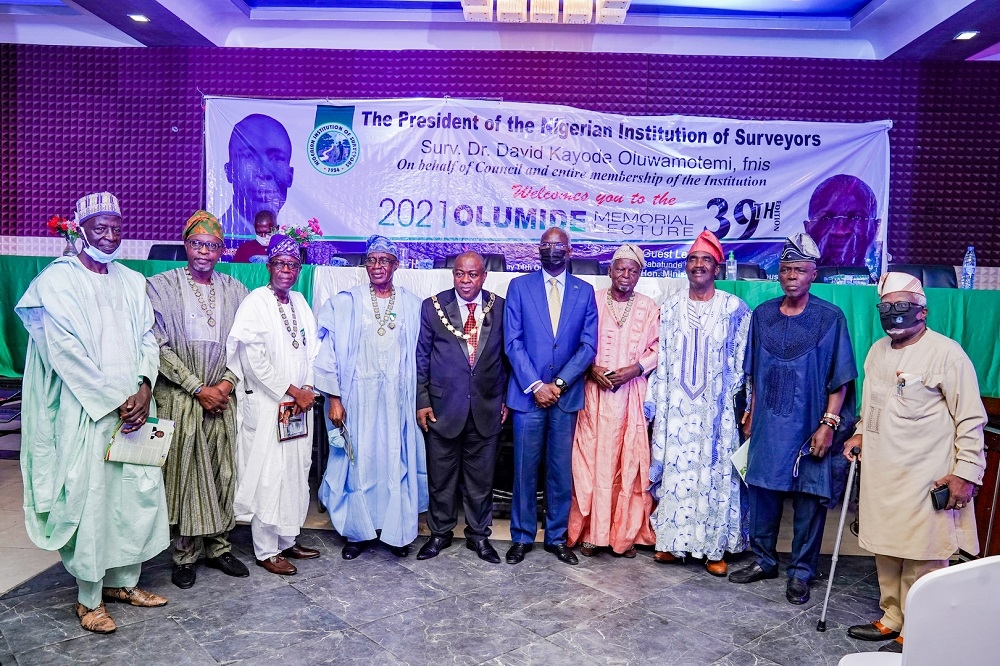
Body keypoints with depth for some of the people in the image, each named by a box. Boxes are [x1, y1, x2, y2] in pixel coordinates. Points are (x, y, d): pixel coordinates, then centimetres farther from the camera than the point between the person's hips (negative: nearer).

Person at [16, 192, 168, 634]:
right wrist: (114, 401, -14)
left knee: (138, 491, 8)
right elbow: (67, 352, -12)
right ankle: (89, 598, 16)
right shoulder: (58, 279, -5)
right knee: (89, 498, 1)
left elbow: (148, 338, 8)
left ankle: (123, 580, 26)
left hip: (133, 407, 5)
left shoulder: (132, 282, 11)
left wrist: (144, 389, -8)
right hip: (85, 412, -5)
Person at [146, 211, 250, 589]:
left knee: (222, 472, 6)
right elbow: (160, 345, -6)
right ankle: (185, 555, 15)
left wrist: (228, 382, -7)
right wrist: (198, 389, -11)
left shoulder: (234, 290, 8)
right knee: (184, 473, 2)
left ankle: (218, 547, 20)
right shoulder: (162, 285, 0)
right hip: (179, 398, -2)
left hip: (222, 397, 3)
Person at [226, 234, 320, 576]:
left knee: (295, 471, 12)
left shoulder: (299, 302, 11)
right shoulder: (255, 303, -9)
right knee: (268, 475, -1)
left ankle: (286, 540, 25)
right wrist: (292, 392, -13)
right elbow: (253, 359, -16)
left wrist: (307, 389, -1)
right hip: (266, 404, -6)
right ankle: (266, 550, 12)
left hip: (299, 404, 7)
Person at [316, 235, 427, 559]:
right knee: (358, 462, 7)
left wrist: (419, 401, -3)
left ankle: (396, 531, 21)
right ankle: (358, 531, 22)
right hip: (357, 397, 0)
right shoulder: (345, 303, 0)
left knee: (396, 461, 6)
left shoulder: (411, 305, 4)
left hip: (397, 397, 1)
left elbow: (419, 355, 2)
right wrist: (334, 398, -7)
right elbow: (328, 353, -2)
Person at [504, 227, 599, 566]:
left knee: (561, 470, 9)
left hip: (566, 395, 1)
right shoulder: (519, 286, 3)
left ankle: (557, 537, 23)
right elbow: (513, 342, -3)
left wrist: (559, 383, -9)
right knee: (525, 469, 6)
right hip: (528, 392, -1)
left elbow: (588, 345, 1)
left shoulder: (585, 291, 7)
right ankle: (522, 537, 20)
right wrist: (535, 385, -11)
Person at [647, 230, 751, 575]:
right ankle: (672, 540, 20)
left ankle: (715, 548, 16)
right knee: (674, 468, 6)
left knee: (716, 471, 4)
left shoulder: (734, 309, -1)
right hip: (676, 406, 2)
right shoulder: (671, 308, 6)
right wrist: (655, 402, 3)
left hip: (716, 407, -2)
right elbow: (661, 359, 6)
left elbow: (741, 362, 0)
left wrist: (740, 404, -3)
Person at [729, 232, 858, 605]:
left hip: (809, 427, -3)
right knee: (762, 489, 11)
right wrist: (751, 417, 11)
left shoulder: (830, 318, -4)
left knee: (810, 498, 5)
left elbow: (840, 379, -5)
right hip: (768, 425, 4)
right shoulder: (762, 315, 6)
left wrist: (828, 424, -11)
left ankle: (801, 573, 20)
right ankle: (763, 560, 28)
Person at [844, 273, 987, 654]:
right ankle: (892, 618, 30)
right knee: (885, 551, 15)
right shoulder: (877, 350, 11)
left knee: (921, 558, 0)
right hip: (880, 474, 7)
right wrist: (861, 434, 9)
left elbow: (971, 419, -10)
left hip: (926, 479, -7)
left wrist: (966, 472, -13)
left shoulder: (946, 354, -10)